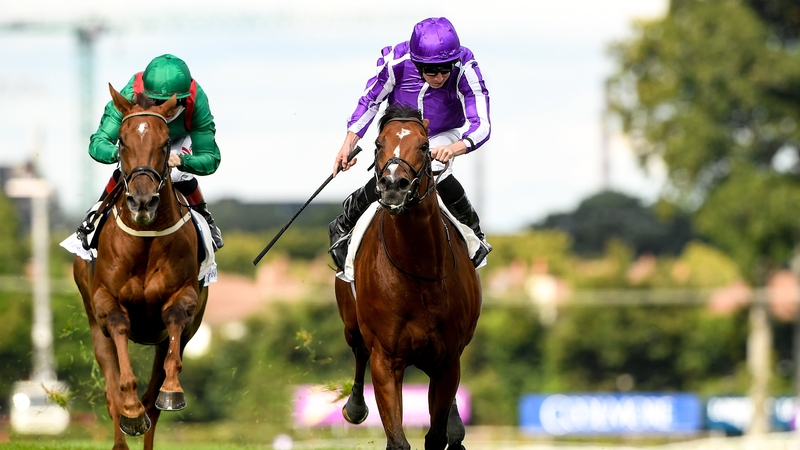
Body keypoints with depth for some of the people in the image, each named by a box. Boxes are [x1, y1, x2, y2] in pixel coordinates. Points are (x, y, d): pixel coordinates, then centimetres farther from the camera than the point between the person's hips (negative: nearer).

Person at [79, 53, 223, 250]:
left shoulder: (197, 100, -42)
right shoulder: (129, 96, -43)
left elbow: (210, 159, -38)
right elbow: (97, 143, -43)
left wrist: (181, 161, -59)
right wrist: (120, 153, -66)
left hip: (179, 139, 0)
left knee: (179, 175, -23)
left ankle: (203, 219, 5)